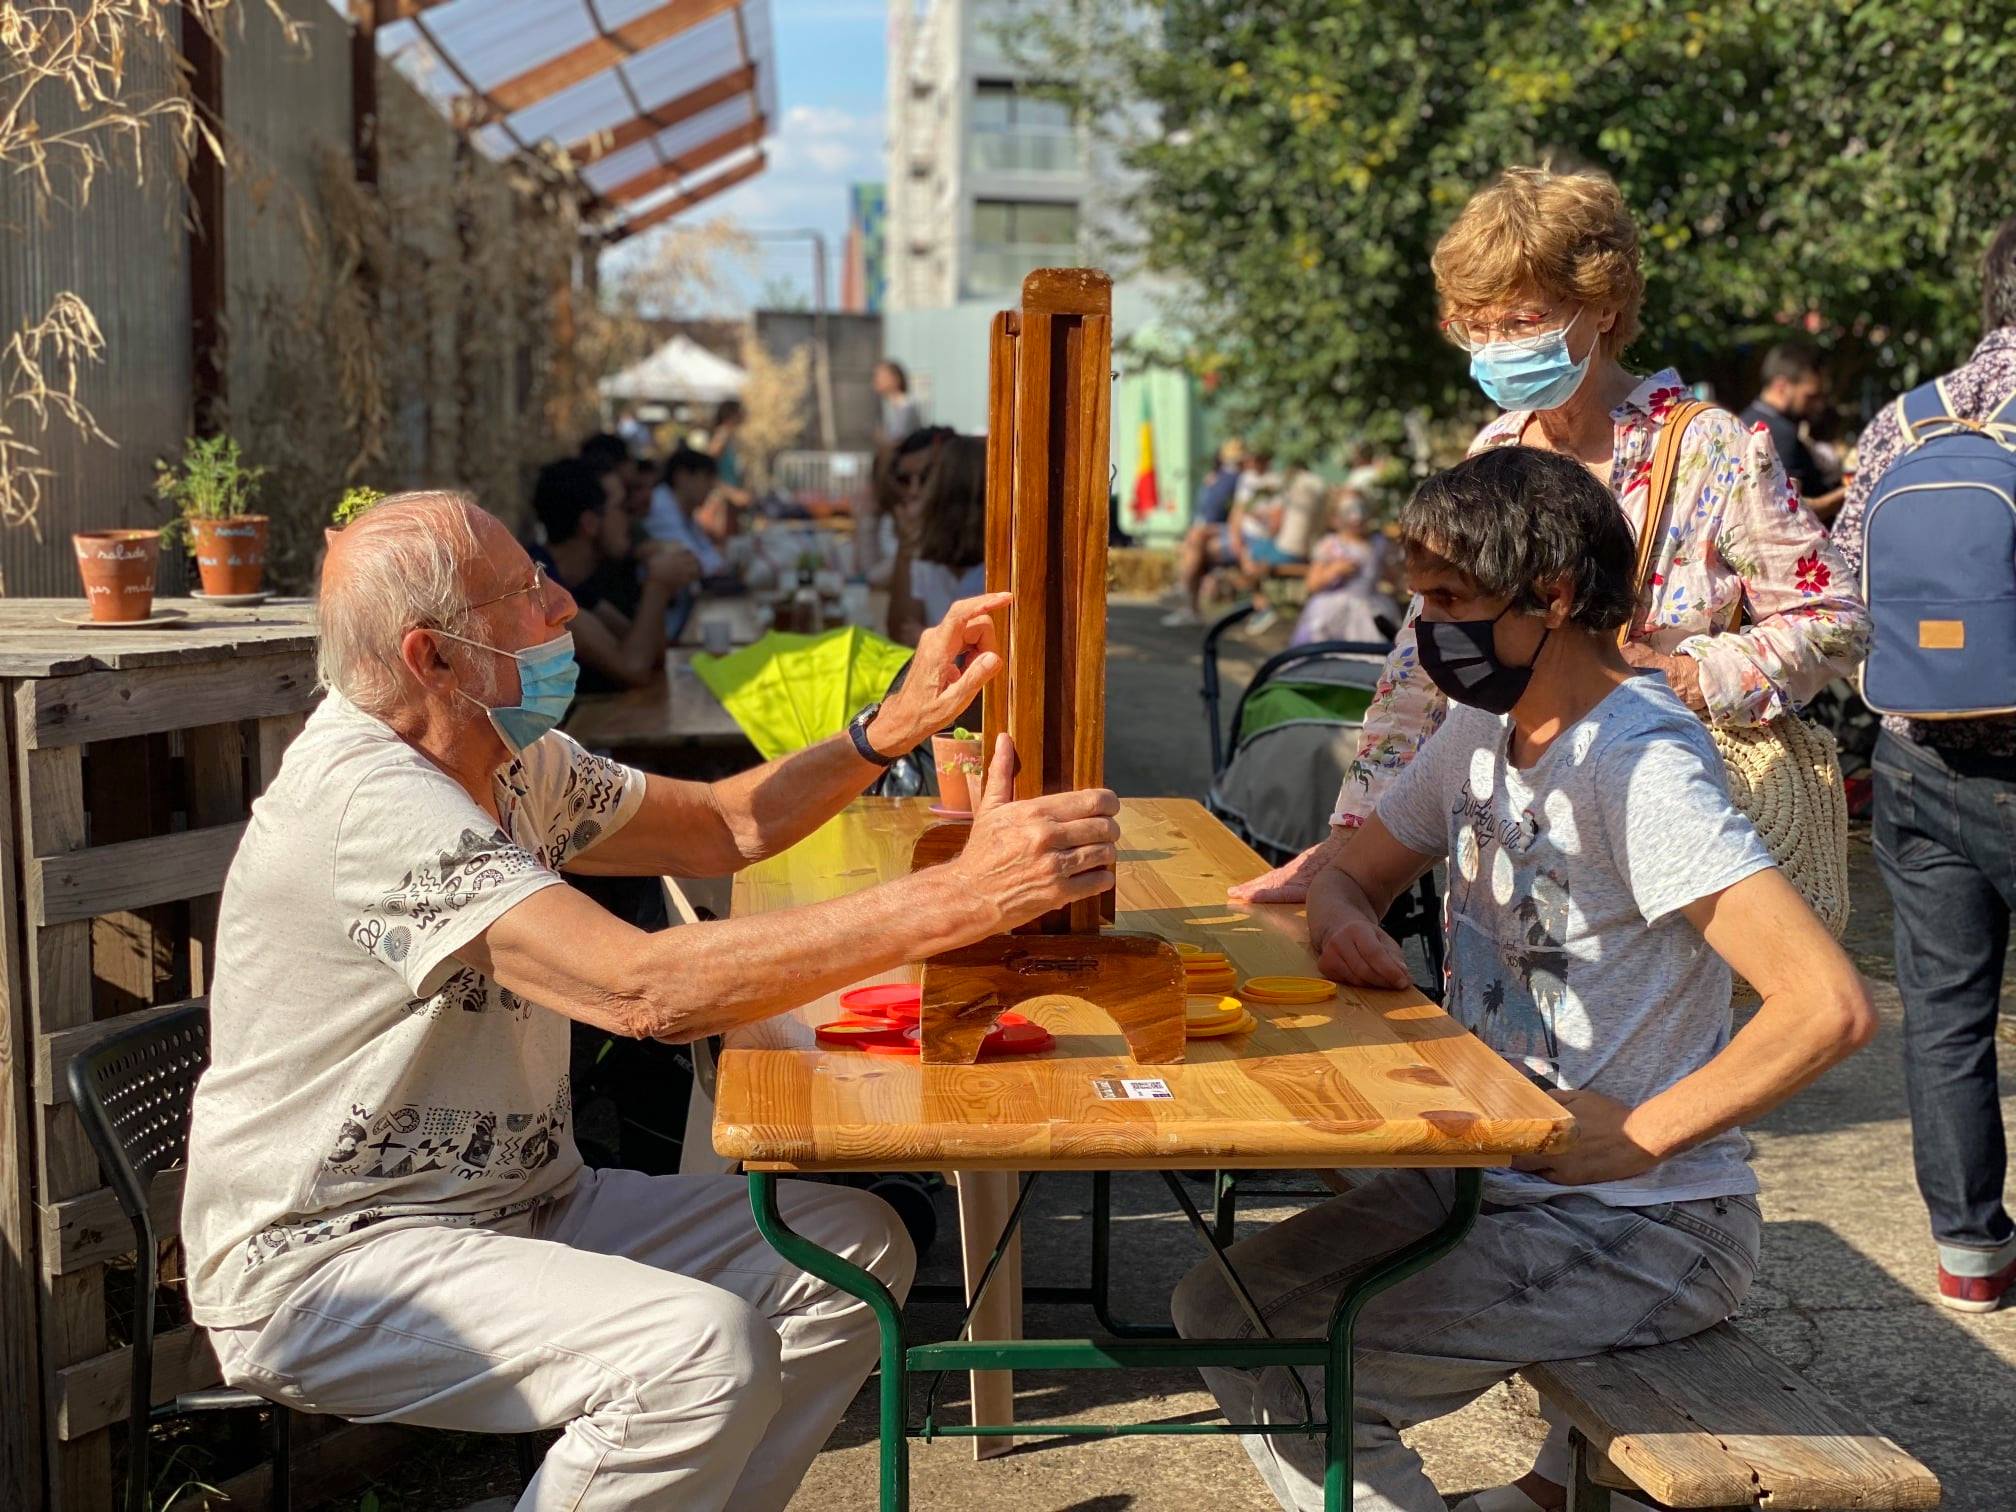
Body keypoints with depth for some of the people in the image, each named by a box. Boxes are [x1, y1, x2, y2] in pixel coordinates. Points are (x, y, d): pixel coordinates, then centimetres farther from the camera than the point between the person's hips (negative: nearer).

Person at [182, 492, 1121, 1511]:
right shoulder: (369, 801, -24)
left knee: (853, 1249, -1)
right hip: (323, 1265, -9)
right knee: (704, 1350, -31)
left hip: (513, 1208, 9)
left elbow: (726, 825, 16)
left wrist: (898, 727, -2)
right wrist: (964, 896, -35)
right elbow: (646, 988, -34)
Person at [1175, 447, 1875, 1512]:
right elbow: (1355, 871, 19)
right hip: (1485, 1176, 9)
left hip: (1641, 1225, -9)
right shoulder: (1483, 729, 5)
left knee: (1291, 1379, -17)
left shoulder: (1639, 767, -22)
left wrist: (1639, 1136, -23)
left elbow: (1831, 1006, -29)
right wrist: (1341, 916, -5)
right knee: (1218, 1311, 5)